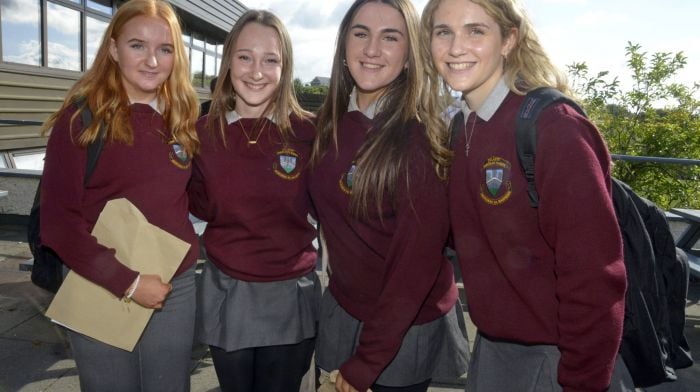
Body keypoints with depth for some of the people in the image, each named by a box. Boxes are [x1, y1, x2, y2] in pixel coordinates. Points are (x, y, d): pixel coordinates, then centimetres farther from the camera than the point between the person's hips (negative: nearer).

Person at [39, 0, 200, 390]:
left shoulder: (182, 117, 3)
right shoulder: (82, 117, -10)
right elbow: (58, 222, -12)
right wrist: (128, 281, -16)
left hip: (175, 288, 4)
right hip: (100, 290, -3)